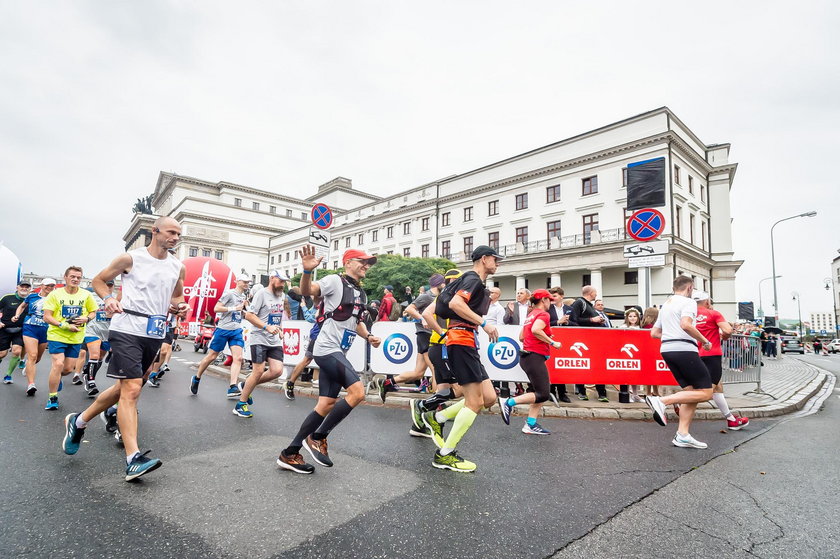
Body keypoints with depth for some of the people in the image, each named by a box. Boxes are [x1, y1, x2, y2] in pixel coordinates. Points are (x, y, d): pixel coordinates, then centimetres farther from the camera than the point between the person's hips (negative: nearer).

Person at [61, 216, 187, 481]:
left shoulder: (178, 267, 8)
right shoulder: (131, 258, -4)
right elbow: (98, 280, 8)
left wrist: (180, 306, 1)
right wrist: (109, 298, -11)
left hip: (155, 335, 6)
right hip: (127, 330, -6)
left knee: (123, 388, 17)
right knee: (131, 390, -12)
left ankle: (78, 422, 42)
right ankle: (133, 459, -11)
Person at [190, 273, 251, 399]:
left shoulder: (244, 296, 15)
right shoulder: (229, 293, -7)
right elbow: (216, 308, -14)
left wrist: (246, 307, 8)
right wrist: (234, 308, -17)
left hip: (237, 331, 6)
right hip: (223, 329, -5)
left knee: (238, 358, -9)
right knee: (211, 356, 6)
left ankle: (233, 388, -13)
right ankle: (196, 379, 29)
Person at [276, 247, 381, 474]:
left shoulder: (361, 293, 18)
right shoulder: (335, 281, -6)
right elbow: (307, 291, -21)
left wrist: (368, 336, 9)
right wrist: (307, 270, -41)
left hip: (338, 353, 9)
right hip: (328, 349, -9)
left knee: (327, 405, 8)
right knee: (357, 392, -19)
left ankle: (289, 454, 19)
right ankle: (317, 438, -2)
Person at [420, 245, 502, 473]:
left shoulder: (476, 282, 24)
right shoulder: (473, 279, -7)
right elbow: (455, 303, -24)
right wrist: (484, 323, -22)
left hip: (466, 344, 10)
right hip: (462, 341, -10)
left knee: (489, 398, 6)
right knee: (475, 402, -8)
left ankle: (436, 418, 14)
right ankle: (444, 455, 2)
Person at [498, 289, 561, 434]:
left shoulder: (530, 315, 19)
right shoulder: (543, 314, -8)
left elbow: (521, 337, 20)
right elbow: (536, 330, -28)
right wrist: (552, 343, -19)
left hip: (527, 356, 10)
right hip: (535, 357, -10)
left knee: (541, 393, 11)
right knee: (543, 395, -8)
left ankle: (531, 425, 8)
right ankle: (509, 402, -9)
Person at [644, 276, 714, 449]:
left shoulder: (665, 305, 22)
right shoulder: (688, 302, -3)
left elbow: (654, 333, 23)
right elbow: (685, 324, -22)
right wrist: (705, 341, -10)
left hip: (667, 350, 9)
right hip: (684, 350, -9)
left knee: (691, 391, 11)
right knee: (705, 393, -4)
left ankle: (682, 435, 5)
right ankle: (662, 401, -17)